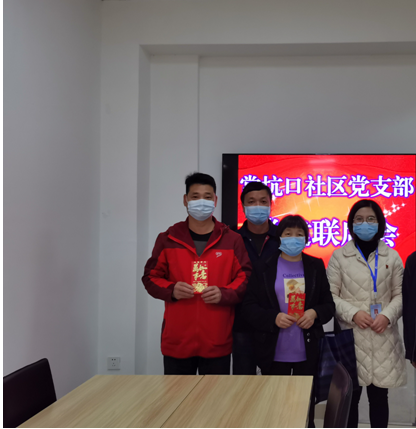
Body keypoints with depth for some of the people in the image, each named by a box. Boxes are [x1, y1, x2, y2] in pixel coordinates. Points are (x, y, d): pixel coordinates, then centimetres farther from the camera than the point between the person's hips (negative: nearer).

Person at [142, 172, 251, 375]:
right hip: (176, 341, 1)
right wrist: (171, 290, -10)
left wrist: (224, 293, -14)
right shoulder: (168, 239, 7)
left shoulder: (232, 240, 5)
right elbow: (150, 277, 9)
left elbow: (245, 277, 4)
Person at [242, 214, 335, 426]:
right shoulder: (263, 267, 0)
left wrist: (315, 313, -13)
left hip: (308, 353, 2)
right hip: (274, 353, -1)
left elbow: (329, 303, 8)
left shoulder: (316, 266, 7)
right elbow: (249, 306, -2)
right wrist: (273, 317, -18)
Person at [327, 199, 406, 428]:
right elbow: (330, 295, 0)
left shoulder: (392, 257, 7)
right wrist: (353, 313, -14)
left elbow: (400, 294, 6)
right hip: (351, 338, -1)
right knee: (349, 396, 2)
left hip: (383, 339, 2)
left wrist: (388, 315, -11)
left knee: (379, 396, 7)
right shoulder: (339, 256, 2)